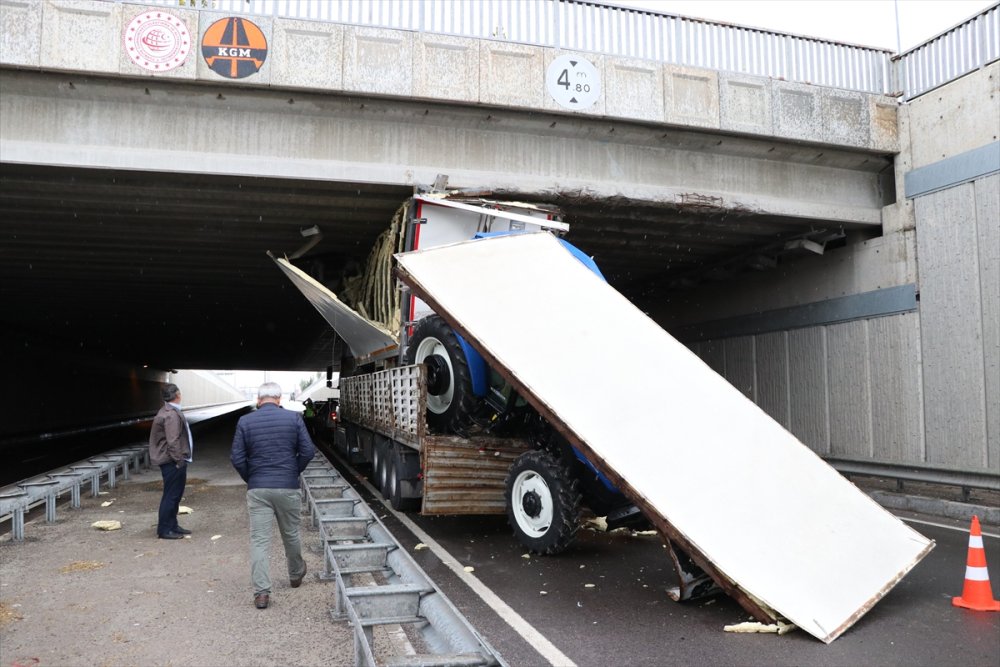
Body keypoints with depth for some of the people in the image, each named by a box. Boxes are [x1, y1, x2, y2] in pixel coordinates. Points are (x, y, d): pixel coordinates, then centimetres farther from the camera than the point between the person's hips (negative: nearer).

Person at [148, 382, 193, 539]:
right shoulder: (171, 415, -19)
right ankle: (164, 530, 3)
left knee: (175, 495, 17)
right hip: (172, 462, -11)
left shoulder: (170, 412, 15)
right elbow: (172, 441, -24)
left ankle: (172, 526, 26)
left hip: (174, 462, 11)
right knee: (171, 495, -4)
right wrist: (179, 460, -20)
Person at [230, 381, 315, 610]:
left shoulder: (245, 421, -2)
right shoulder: (294, 418, -3)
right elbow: (308, 451, -5)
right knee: (291, 535, 19)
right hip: (288, 487, 1)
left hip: (257, 489, 0)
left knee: (259, 540, 3)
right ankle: (296, 575, 39)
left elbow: (236, 457, -4)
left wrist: (250, 479, 10)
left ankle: (261, 592, -1)